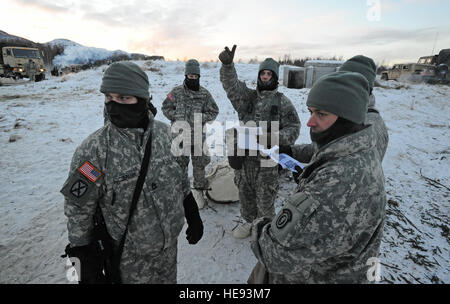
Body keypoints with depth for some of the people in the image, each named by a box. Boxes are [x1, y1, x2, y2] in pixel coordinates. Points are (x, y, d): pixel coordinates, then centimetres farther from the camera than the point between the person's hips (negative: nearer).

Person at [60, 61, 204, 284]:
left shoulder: (164, 133, -10)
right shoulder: (92, 151, -22)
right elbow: (78, 211, -12)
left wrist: (193, 217, 7)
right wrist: (88, 269, -7)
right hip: (131, 260, -3)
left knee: (169, 280, 25)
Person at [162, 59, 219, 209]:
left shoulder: (205, 94, -2)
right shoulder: (176, 92, -1)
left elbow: (213, 112, 3)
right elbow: (166, 108, 6)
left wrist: (200, 118, -12)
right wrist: (177, 117, -9)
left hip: (198, 136, 0)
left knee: (199, 164, 10)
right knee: (180, 164, 12)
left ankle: (199, 189, 29)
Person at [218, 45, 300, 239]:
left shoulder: (282, 102, -1)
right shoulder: (247, 96, 6)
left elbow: (293, 129, -5)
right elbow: (230, 84, -10)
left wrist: (274, 138, -23)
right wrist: (227, 65, -29)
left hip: (267, 159, -3)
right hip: (243, 156, 4)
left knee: (265, 199, 9)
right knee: (245, 195, 19)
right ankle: (249, 222, 42)